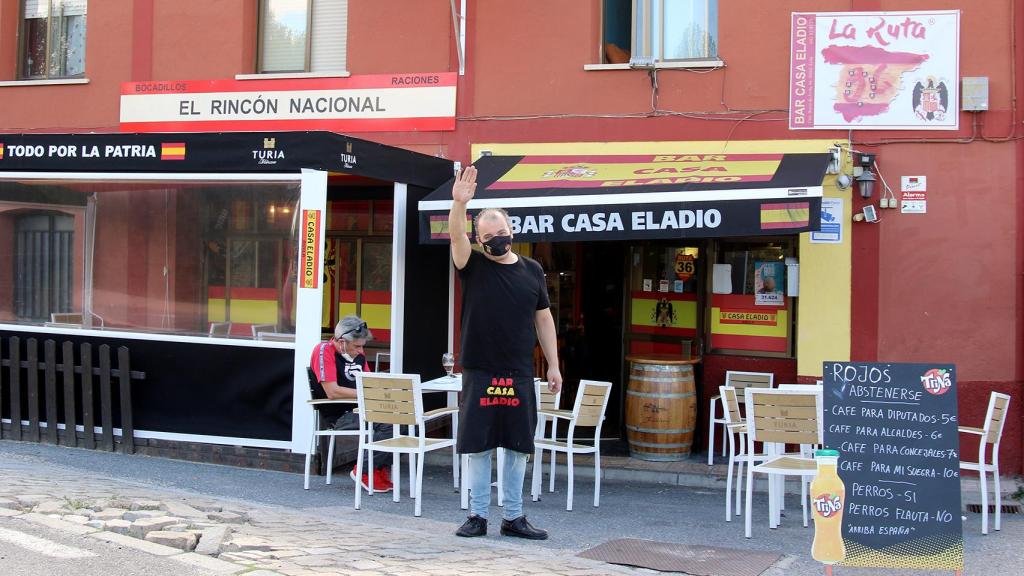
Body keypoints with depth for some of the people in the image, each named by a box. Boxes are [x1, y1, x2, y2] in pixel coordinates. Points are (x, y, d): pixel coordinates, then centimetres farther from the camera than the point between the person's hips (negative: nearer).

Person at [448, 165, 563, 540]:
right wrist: (459, 203, -38)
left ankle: (513, 517, 17)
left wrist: (553, 365, 8)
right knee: (478, 445, 3)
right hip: (479, 373, -2)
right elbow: (456, 237, -19)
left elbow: (543, 319, 12)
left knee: (517, 446, 8)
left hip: (520, 375, 2)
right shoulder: (473, 266, 0)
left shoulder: (532, 270, 8)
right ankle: (478, 516, 14)